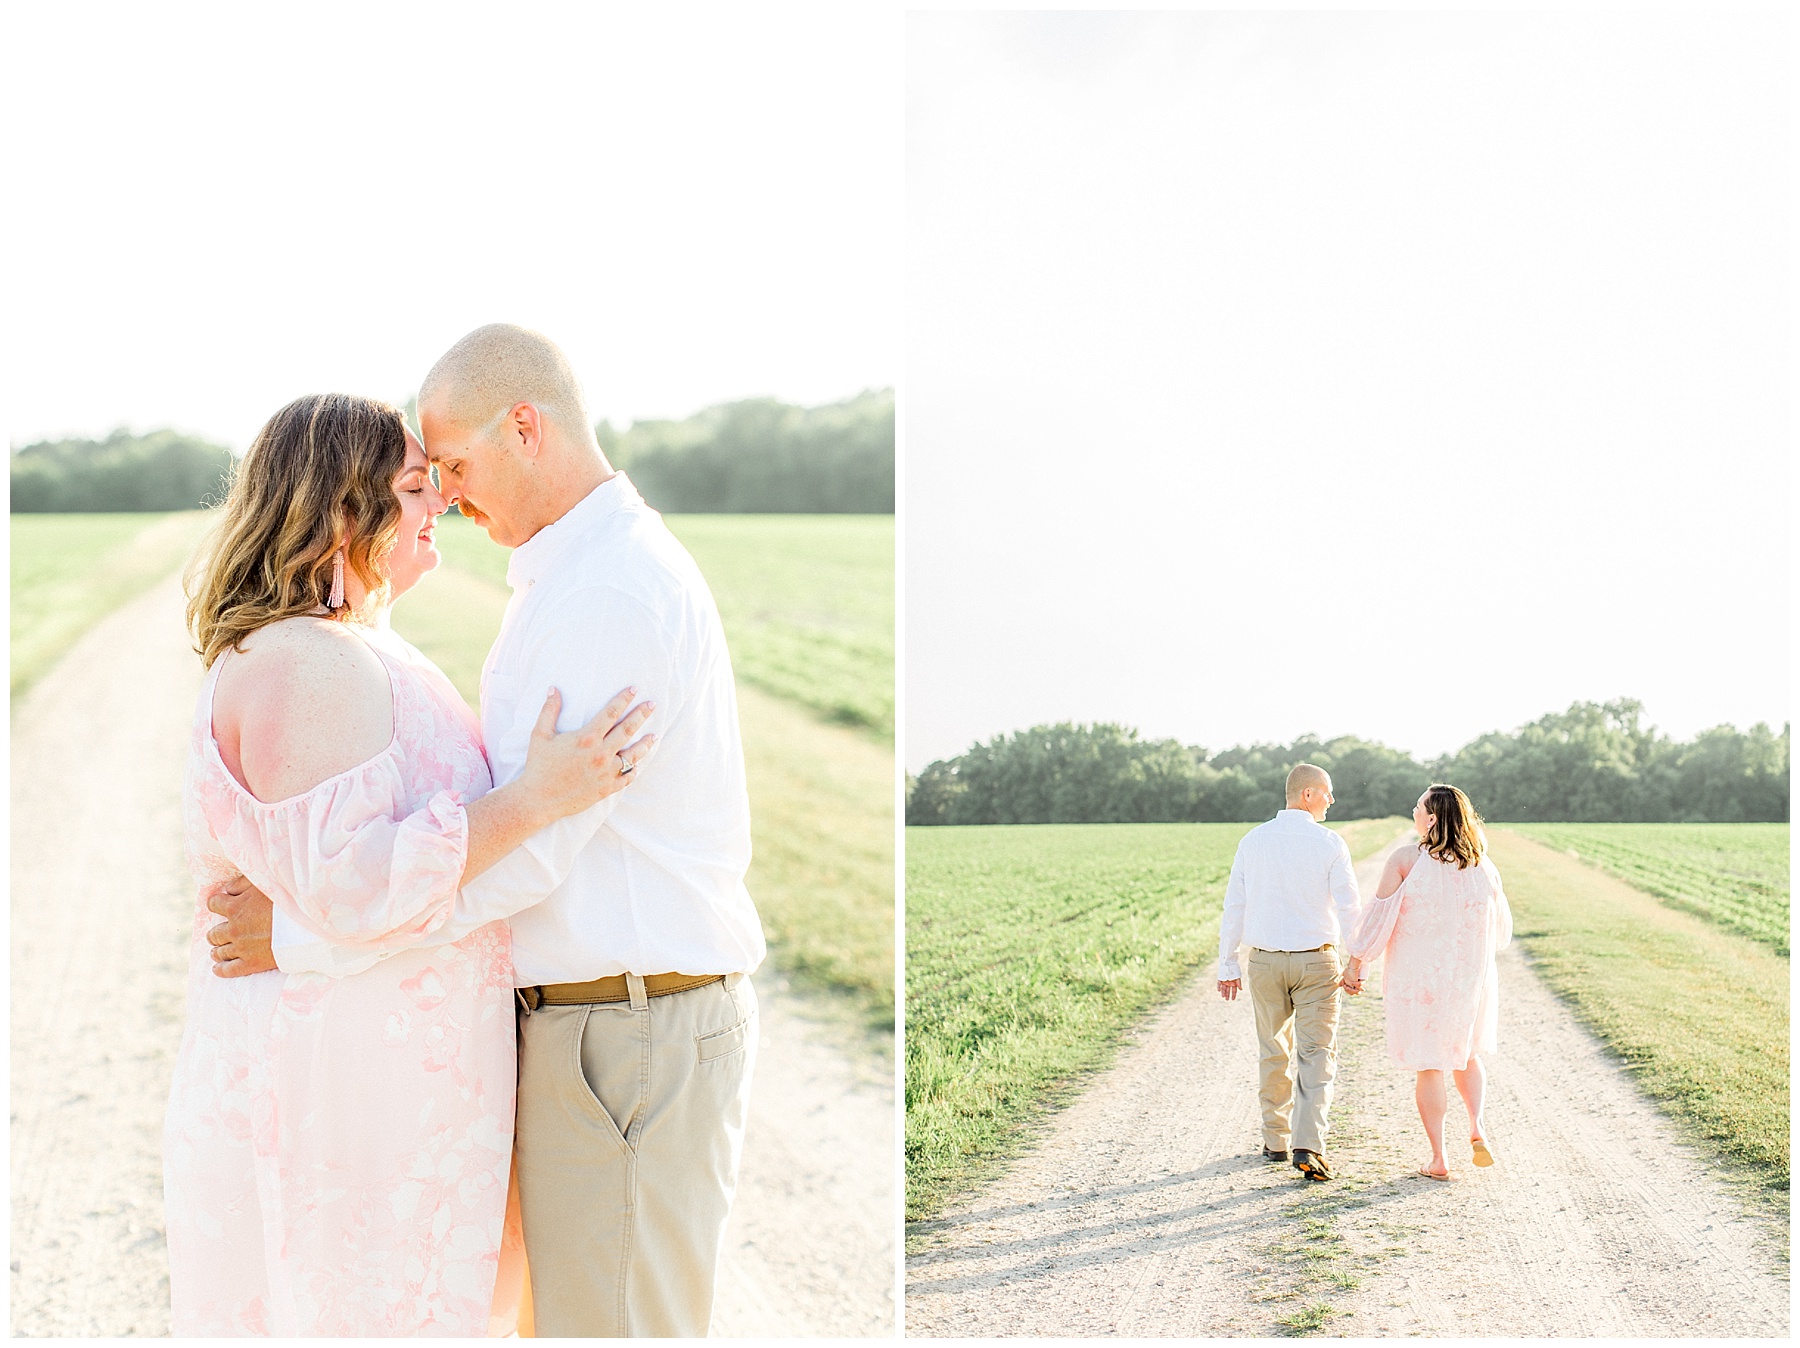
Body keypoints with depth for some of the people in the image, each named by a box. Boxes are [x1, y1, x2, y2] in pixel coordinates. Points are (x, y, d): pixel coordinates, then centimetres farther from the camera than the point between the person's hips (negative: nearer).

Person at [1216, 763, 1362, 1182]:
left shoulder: (1253, 841, 0)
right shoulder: (1329, 844, -8)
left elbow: (1234, 906, 2)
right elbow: (1349, 908, -8)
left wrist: (1227, 965, 8)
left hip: (1265, 961, 3)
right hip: (1316, 961, -3)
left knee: (1274, 1054, 16)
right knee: (1316, 1054, 0)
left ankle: (1275, 1141, 23)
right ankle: (1309, 1145, -12)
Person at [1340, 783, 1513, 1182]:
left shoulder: (1405, 860, -14)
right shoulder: (1483, 867, -2)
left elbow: (1379, 914, -13)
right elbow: (1501, 928, 8)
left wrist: (1355, 962, -4)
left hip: (1417, 980, -3)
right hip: (1470, 979, 3)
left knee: (1428, 1066, 6)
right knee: (1466, 1053, 25)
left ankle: (1438, 1159, 8)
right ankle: (1477, 1126, 7)